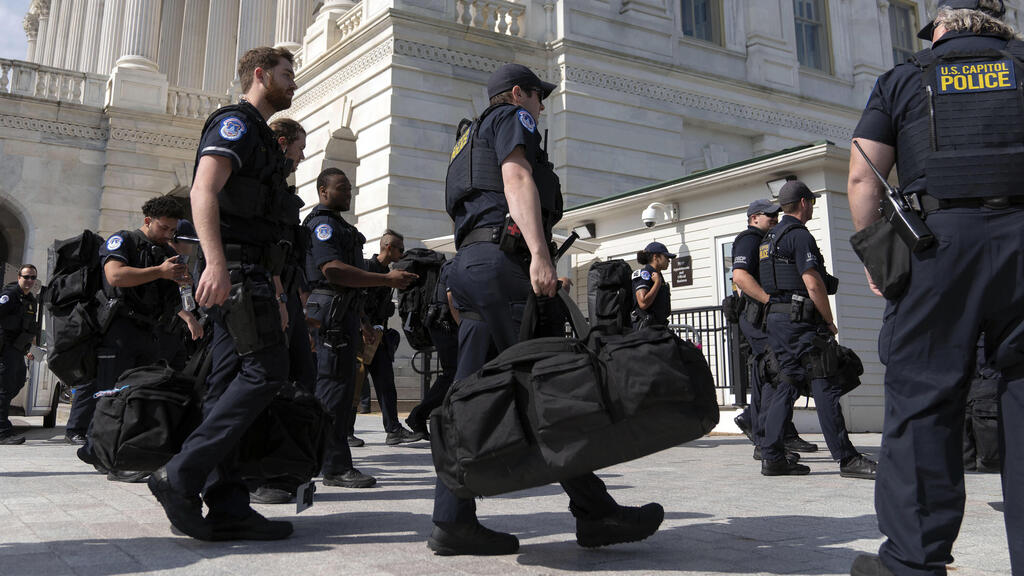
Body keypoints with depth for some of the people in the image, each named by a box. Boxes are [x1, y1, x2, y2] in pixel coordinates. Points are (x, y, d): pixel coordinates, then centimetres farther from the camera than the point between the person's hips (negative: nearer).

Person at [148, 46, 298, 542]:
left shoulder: (259, 136, 29)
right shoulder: (235, 123, -2)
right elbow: (204, 191, -19)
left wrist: (276, 292, 25)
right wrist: (215, 263, -32)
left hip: (249, 272, 10)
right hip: (236, 268, -10)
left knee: (229, 383, 3)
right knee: (266, 369, -14)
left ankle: (226, 505, 3)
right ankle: (181, 477, -12)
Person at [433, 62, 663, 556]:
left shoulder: (470, 138, 36)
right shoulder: (511, 117, 9)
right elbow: (517, 179, -9)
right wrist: (539, 254, -22)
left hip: (469, 261, 10)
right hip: (502, 258, -9)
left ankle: (452, 520, -2)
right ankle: (594, 514, -9)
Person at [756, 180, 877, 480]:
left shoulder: (770, 236, 19)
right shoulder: (799, 235, -10)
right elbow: (813, 284, -17)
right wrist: (830, 322, -6)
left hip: (775, 318, 9)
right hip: (799, 320, -9)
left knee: (784, 385, 9)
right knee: (825, 387, -7)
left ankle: (772, 457, 9)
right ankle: (847, 459, -5)